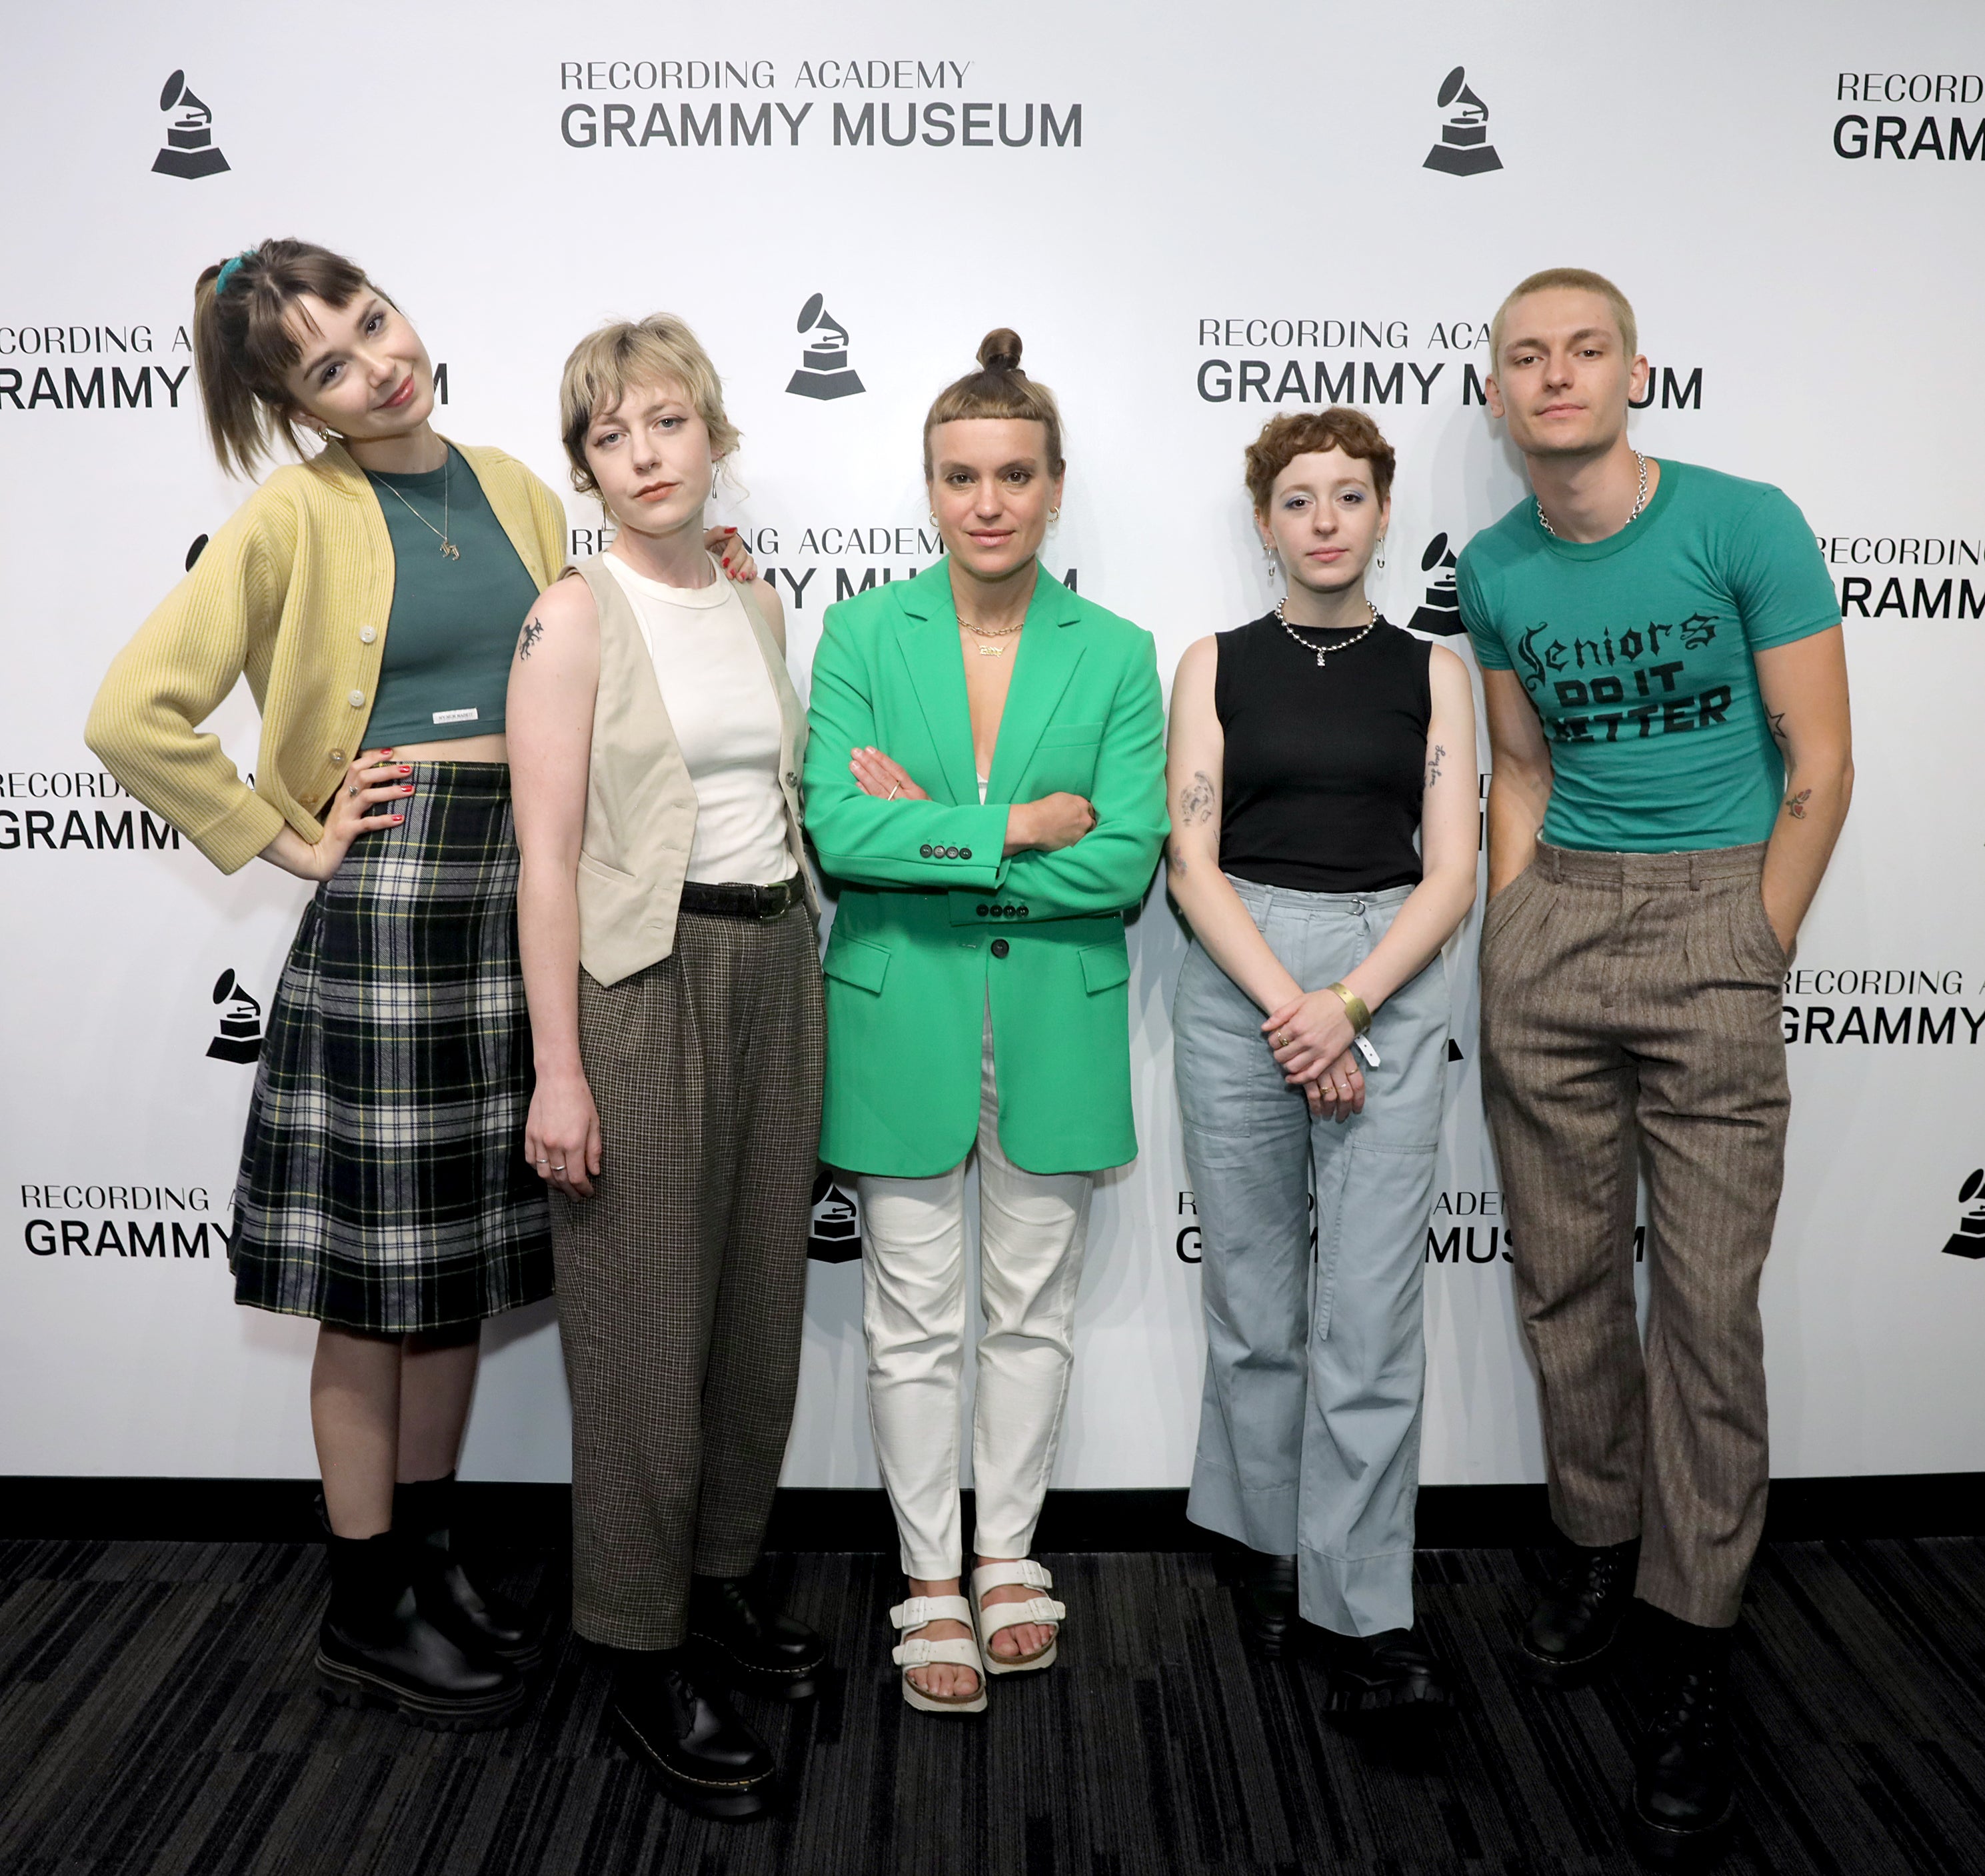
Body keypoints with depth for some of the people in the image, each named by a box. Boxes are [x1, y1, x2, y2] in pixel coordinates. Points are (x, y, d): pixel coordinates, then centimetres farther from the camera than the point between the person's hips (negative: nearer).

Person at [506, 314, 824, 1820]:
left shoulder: (759, 607, 11)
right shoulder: (576, 619, -7)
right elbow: (549, 855, -12)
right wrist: (559, 1069, -16)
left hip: (776, 967, 7)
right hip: (646, 979, -6)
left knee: (762, 1297, 13)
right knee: (648, 1318, 1)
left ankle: (721, 1582, 31)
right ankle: (645, 1652, 16)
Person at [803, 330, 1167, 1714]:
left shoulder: (1117, 653, -1)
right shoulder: (862, 634, -1)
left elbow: (1128, 860, -11)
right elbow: (836, 830, -12)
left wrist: (928, 836, -15)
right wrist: (1019, 828, -16)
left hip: (1055, 1022, 1)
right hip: (901, 1020, 0)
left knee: (1033, 1310, 13)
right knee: (915, 1319, 8)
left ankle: (1010, 1561, 32)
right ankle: (932, 1582, 25)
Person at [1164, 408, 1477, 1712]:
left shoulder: (1430, 670, 8)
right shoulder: (1216, 665, 7)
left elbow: (1450, 874, 1)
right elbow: (1192, 863, -1)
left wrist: (1346, 1004, -12)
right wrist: (1288, 1008, -12)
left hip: (1389, 989, 0)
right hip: (1237, 985, 0)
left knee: (1372, 1311, -3)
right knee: (1254, 1298, 8)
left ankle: (1367, 1614, 5)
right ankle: (1275, 1544, 27)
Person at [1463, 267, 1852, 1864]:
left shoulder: (1744, 525, -5)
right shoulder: (1496, 568, 8)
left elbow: (1818, 765, -3)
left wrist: (1749, 963, -4)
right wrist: (1506, 950, 9)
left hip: (1714, 909, -4)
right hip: (1553, 914, 4)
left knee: (1708, 1300, -3)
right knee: (1567, 1278, 9)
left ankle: (1698, 1653, 9)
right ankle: (1602, 1550, 28)